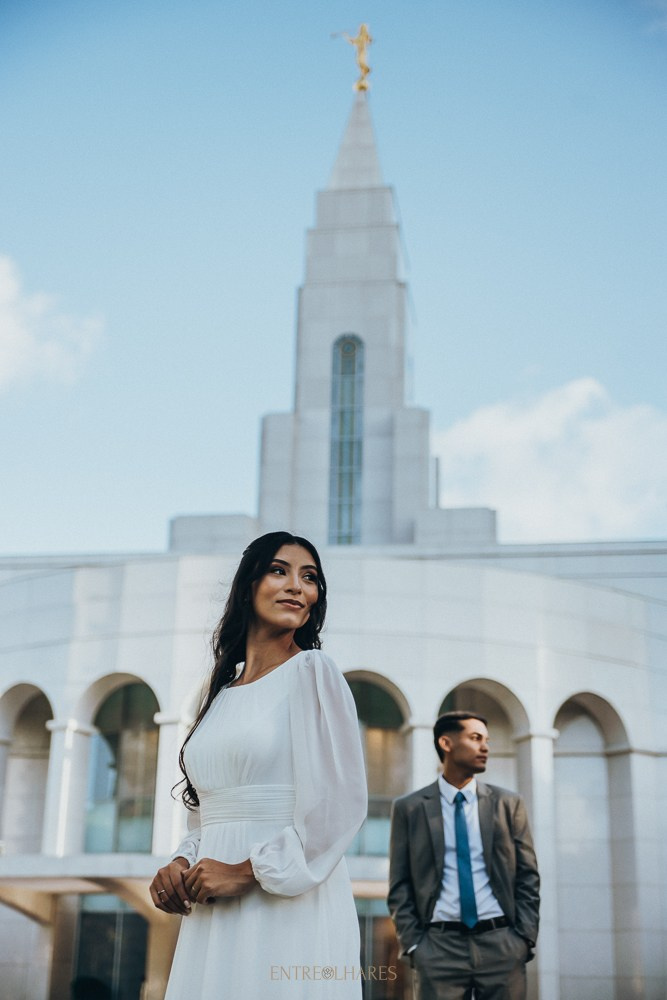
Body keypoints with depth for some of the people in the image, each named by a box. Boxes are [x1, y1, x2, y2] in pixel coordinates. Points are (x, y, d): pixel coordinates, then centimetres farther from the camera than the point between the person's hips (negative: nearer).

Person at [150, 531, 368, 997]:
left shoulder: (312, 671, -4)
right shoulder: (223, 692, 15)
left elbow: (339, 803, -13)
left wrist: (248, 871, -14)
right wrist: (181, 863, 1)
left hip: (288, 909, -6)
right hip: (212, 917, 6)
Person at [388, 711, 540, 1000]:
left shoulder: (508, 803, 9)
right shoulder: (409, 808, 5)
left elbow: (528, 877, 8)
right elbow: (400, 886, 5)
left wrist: (525, 938, -1)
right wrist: (412, 943, -3)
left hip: (501, 943, 1)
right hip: (438, 945, -1)